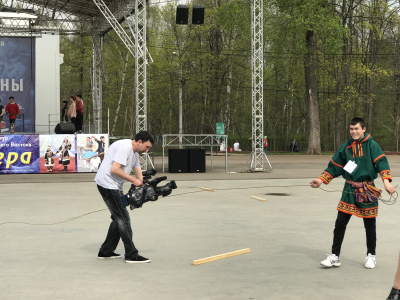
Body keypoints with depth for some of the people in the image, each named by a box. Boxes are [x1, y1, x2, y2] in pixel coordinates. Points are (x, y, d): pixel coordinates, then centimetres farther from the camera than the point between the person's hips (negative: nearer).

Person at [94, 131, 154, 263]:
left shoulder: (135, 153, 16)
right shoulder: (125, 147, -17)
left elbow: (139, 175, 17)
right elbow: (114, 169, -26)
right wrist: (133, 180, -21)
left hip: (115, 186, 11)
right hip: (107, 184, -11)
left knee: (119, 218, 14)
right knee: (123, 218, -9)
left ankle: (105, 252, 23)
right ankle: (131, 255, -5)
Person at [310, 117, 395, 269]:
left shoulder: (371, 145, -5)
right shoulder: (346, 147, 6)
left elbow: (381, 162, -16)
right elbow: (334, 166, 10)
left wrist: (386, 181, -30)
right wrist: (321, 180, 1)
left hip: (367, 190, -3)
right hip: (349, 190, 3)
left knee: (370, 225, 8)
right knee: (340, 223, 0)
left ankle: (371, 256, 26)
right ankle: (335, 256, 8)